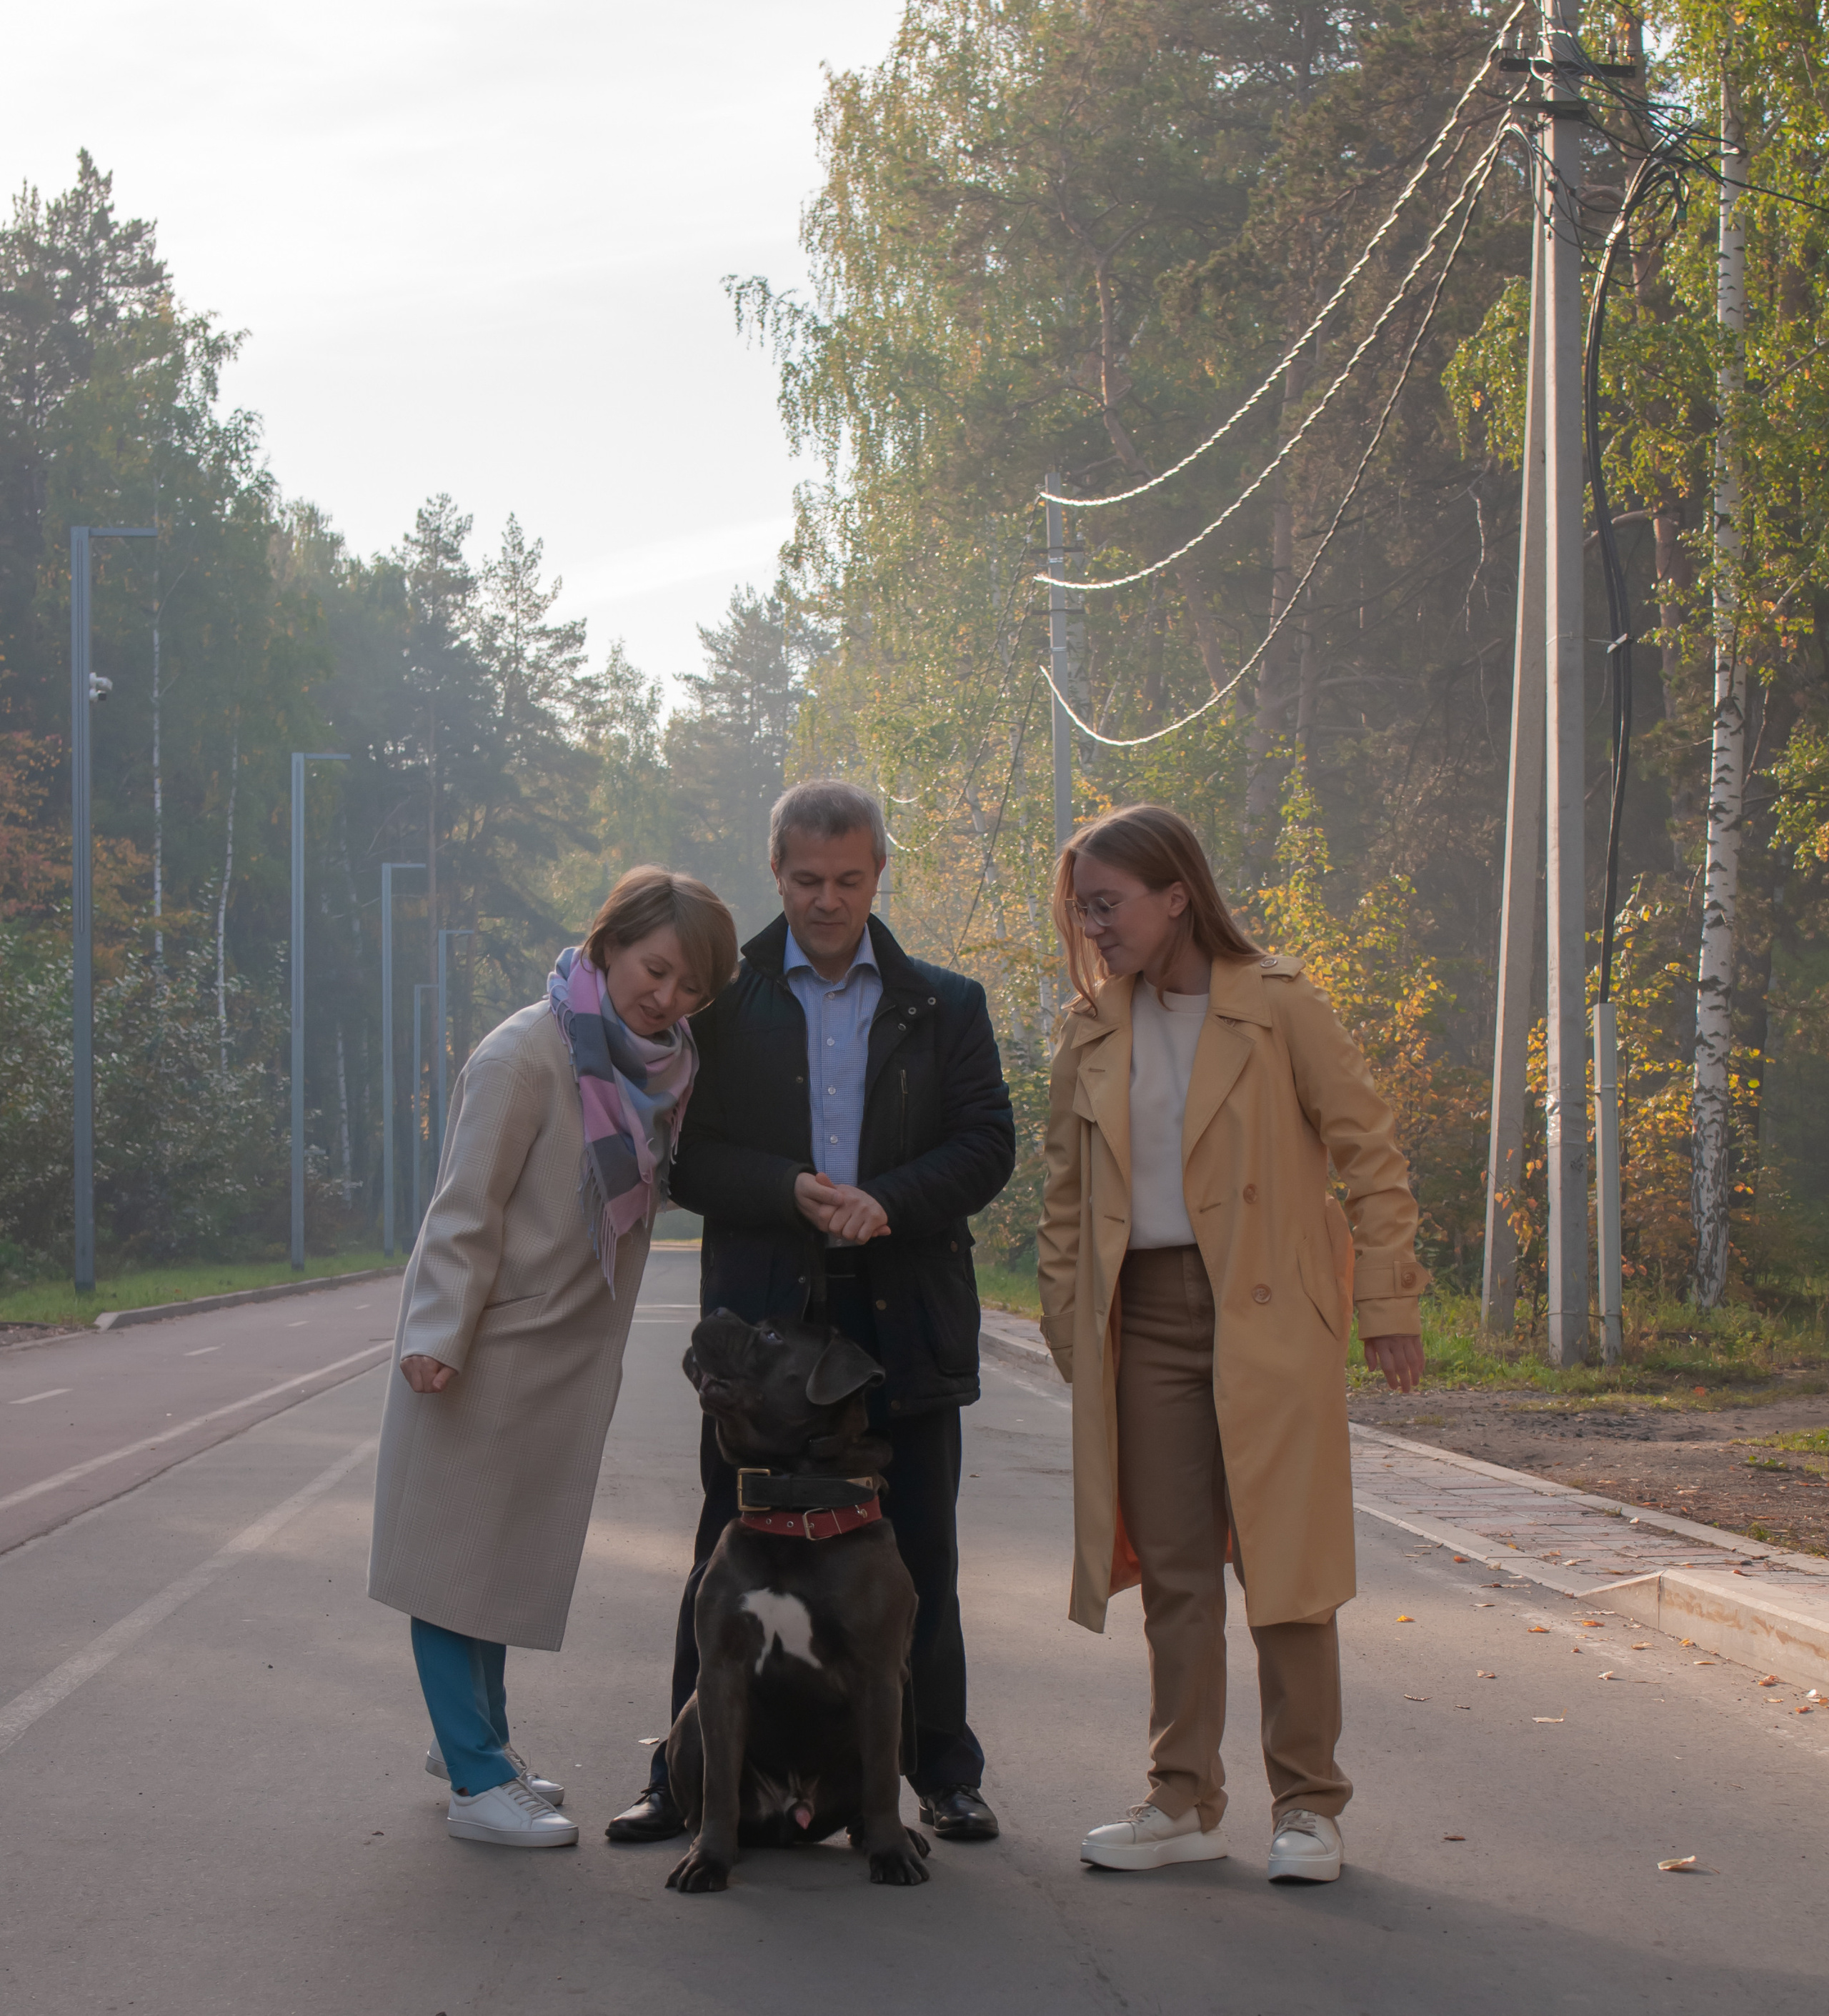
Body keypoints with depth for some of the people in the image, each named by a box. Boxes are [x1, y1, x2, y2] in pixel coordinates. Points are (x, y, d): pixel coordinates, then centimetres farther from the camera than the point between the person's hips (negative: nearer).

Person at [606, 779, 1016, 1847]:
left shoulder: (946, 1006, 10)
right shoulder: (723, 1002, 7)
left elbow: (987, 1146, 2)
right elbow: (687, 1156, 0)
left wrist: (886, 1202, -14)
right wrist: (792, 1192, -16)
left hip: (905, 1318, 1)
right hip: (761, 1318, -1)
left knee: (919, 1561, 7)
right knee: (731, 1558, 3)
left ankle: (945, 1774, 19)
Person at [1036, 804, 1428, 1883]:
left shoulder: (1279, 1007, -5)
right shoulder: (1094, 1033, 9)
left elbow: (1370, 1150, -3)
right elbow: (1068, 1188, 18)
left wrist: (1389, 1303, -7)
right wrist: (1067, 1318, 12)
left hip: (1268, 1314, -4)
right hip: (1145, 1318, 4)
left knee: (1281, 1558, -2)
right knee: (1174, 1569, 7)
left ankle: (1308, 1805, 8)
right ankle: (1185, 1801, 16)